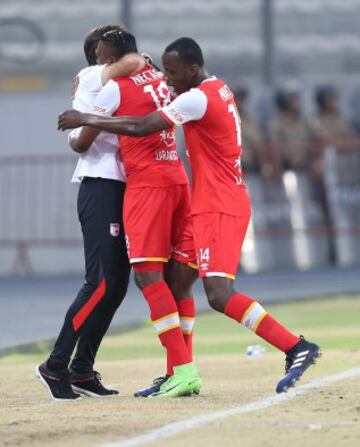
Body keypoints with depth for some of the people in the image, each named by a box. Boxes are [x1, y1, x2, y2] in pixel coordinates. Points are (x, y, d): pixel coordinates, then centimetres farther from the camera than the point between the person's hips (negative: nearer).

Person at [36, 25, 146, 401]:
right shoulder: (91, 78, -4)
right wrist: (145, 62, 0)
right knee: (101, 283, -15)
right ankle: (56, 366, -13)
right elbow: (131, 63, -21)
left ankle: (82, 370, 11)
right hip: (100, 188, -9)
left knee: (117, 285, 8)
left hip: (118, 190, 9)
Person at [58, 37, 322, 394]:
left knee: (219, 295, -18)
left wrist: (85, 120, -11)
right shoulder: (219, 90, 14)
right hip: (213, 204, 10)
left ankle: (297, 348, -21)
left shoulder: (198, 98, -16)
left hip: (218, 208, -10)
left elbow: (141, 127, -19)